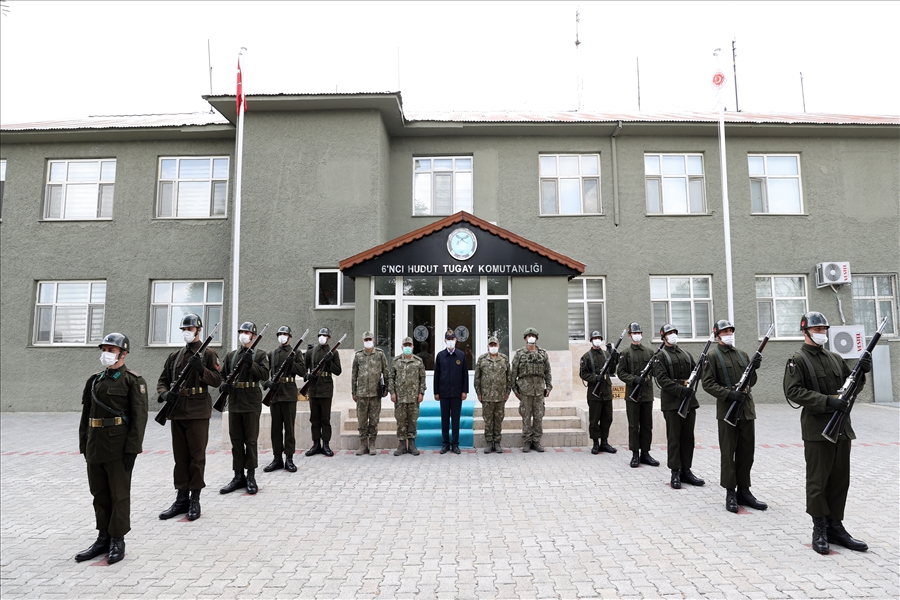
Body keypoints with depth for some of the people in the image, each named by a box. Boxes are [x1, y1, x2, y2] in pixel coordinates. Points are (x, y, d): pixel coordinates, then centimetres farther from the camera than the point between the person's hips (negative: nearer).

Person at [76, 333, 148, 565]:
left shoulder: (133, 381, -7)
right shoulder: (94, 380, 12)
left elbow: (139, 417, -12)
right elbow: (85, 414, 15)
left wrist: (132, 448, -17)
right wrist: (83, 444, 10)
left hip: (118, 447, -6)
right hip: (95, 447, 6)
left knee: (119, 494, 3)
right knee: (99, 494, 14)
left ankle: (117, 540, 15)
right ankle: (103, 538, 27)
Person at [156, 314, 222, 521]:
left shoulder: (208, 353, -1)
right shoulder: (174, 356, 14)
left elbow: (217, 381, -8)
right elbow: (162, 380, 14)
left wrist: (201, 369, -24)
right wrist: (164, 393, -7)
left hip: (198, 413, -5)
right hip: (177, 412, 5)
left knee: (197, 457, 1)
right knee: (180, 457, 11)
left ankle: (195, 500, 10)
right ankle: (181, 499, 19)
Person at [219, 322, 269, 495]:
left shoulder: (260, 355, 0)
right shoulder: (231, 355, 12)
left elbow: (265, 375, -11)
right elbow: (222, 374, 14)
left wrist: (251, 364, -23)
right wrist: (223, 384, -6)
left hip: (251, 402, -4)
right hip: (234, 401, 4)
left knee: (251, 440, 1)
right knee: (236, 440, 8)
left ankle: (251, 477, 10)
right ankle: (238, 476, 17)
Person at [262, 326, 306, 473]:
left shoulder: (296, 352, 5)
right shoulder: (272, 354, 14)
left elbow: (302, 371, -3)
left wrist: (291, 363, -17)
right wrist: (267, 382, -10)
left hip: (289, 394, -3)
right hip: (274, 394, 3)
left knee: (289, 428, 0)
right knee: (276, 428, 7)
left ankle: (289, 459, 5)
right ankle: (277, 459, 14)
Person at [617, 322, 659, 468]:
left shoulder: (649, 352, 9)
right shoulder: (626, 353, -1)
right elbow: (620, 372, -5)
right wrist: (634, 379, -19)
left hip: (647, 393, 4)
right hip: (632, 394, -3)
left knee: (647, 425, 9)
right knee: (634, 426, 3)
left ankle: (645, 453, 19)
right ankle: (635, 455, 11)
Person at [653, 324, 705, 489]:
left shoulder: (686, 354, 17)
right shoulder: (660, 356, -2)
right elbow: (662, 379, -13)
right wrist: (681, 390, -21)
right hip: (672, 402, -6)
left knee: (688, 437, 9)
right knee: (674, 438, 0)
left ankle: (686, 471, 18)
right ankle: (675, 473, 7)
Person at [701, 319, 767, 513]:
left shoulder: (743, 354, 15)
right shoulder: (712, 356, -3)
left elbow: (750, 383, 17)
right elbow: (708, 383, -10)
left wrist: (754, 369, -2)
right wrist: (728, 394, -21)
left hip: (747, 409, 6)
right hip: (727, 410, -6)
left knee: (747, 452, 10)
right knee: (728, 453, 2)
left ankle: (744, 491, 21)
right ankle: (730, 493, 9)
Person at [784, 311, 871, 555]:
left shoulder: (835, 359, 14)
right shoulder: (797, 361, -7)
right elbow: (793, 391, -17)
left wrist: (861, 372, 0)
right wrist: (828, 401, -23)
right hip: (817, 431, -7)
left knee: (840, 480, 12)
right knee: (818, 481, 1)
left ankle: (835, 527, 23)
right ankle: (820, 530, 12)